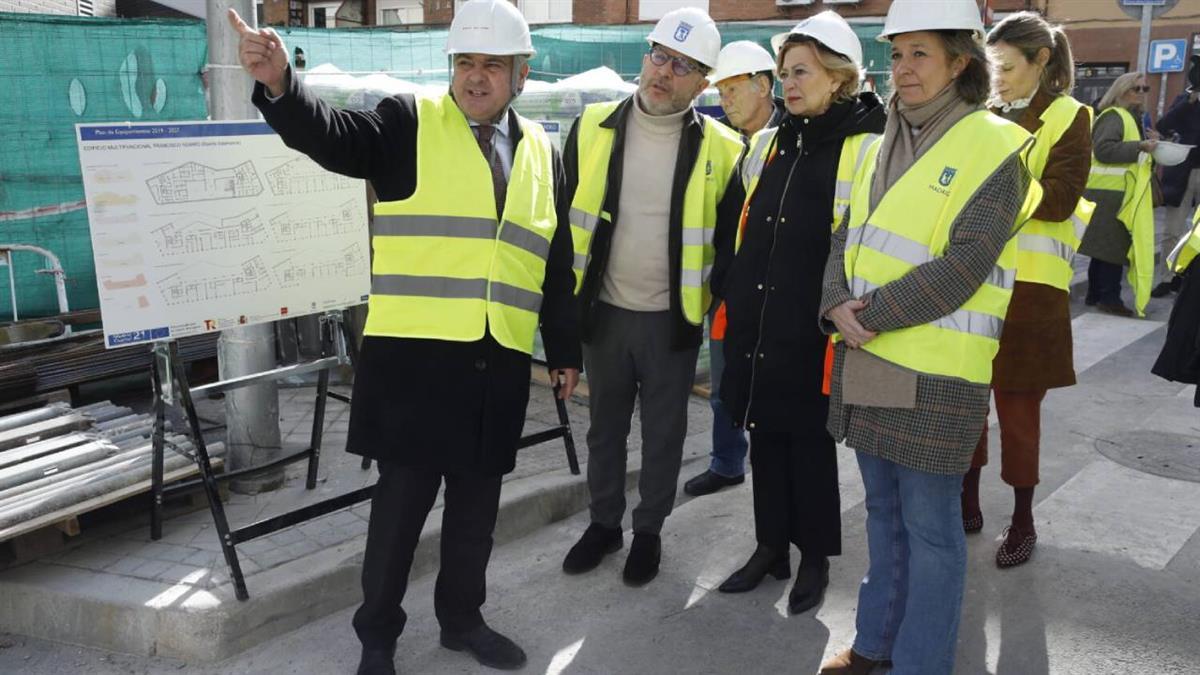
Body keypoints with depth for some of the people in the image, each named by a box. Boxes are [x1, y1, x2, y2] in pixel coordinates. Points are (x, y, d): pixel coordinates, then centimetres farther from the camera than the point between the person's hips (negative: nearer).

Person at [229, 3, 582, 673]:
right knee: (403, 499, 4)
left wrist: (566, 350, 16)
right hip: (415, 353, -4)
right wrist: (280, 84, -37)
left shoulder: (542, 152, 12)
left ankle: (463, 618, 34)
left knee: (476, 502, 15)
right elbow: (332, 137, -18)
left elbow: (556, 264, 16)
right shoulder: (409, 122, -1)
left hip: (501, 362, 4)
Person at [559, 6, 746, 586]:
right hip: (604, 313, 2)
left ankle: (649, 530, 32)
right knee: (605, 426, 16)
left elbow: (730, 241, 1)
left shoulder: (721, 149, -8)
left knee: (663, 433, 12)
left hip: (673, 320, -2)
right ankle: (604, 523, 35)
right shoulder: (593, 128, -3)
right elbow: (565, 220, 4)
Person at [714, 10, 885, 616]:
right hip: (755, 324, 6)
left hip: (812, 331, -5)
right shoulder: (766, 145, 9)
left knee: (810, 441, 7)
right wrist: (732, 305, 16)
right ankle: (770, 547, 29)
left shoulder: (866, 150, -9)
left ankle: (815, 558, 25)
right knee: (764, 436, 13)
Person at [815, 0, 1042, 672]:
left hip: (934, 372, -7)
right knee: (883, 511, 19)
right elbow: (848, 238, 9)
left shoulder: (995, 148, -9)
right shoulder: (885, 146, 13)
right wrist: (839, 306, -9)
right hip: (865, 362, 7)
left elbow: (962, 267, -18)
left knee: (930, 526, 5)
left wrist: (873, 314, -17)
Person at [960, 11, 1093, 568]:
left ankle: (1022, 519, 19)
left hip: (1027, 286, -4)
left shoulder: (1068, 118, -1)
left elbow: (1058, 200, -12)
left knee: (1017, 405, 3)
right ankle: (967, 501, 25)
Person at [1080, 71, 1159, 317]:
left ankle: (1096, 294, 19)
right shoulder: (1114, 116, -11)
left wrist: (1151, 143, 10)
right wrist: (1140, 147, -26)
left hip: (1121, 192, 10)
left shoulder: (1134, 118, 21)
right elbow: (1103, 149, -24)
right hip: (1110, 192, -10)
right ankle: (1109, 298, -1)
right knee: (1114, 247, -6)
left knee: (1105, 247, 13)